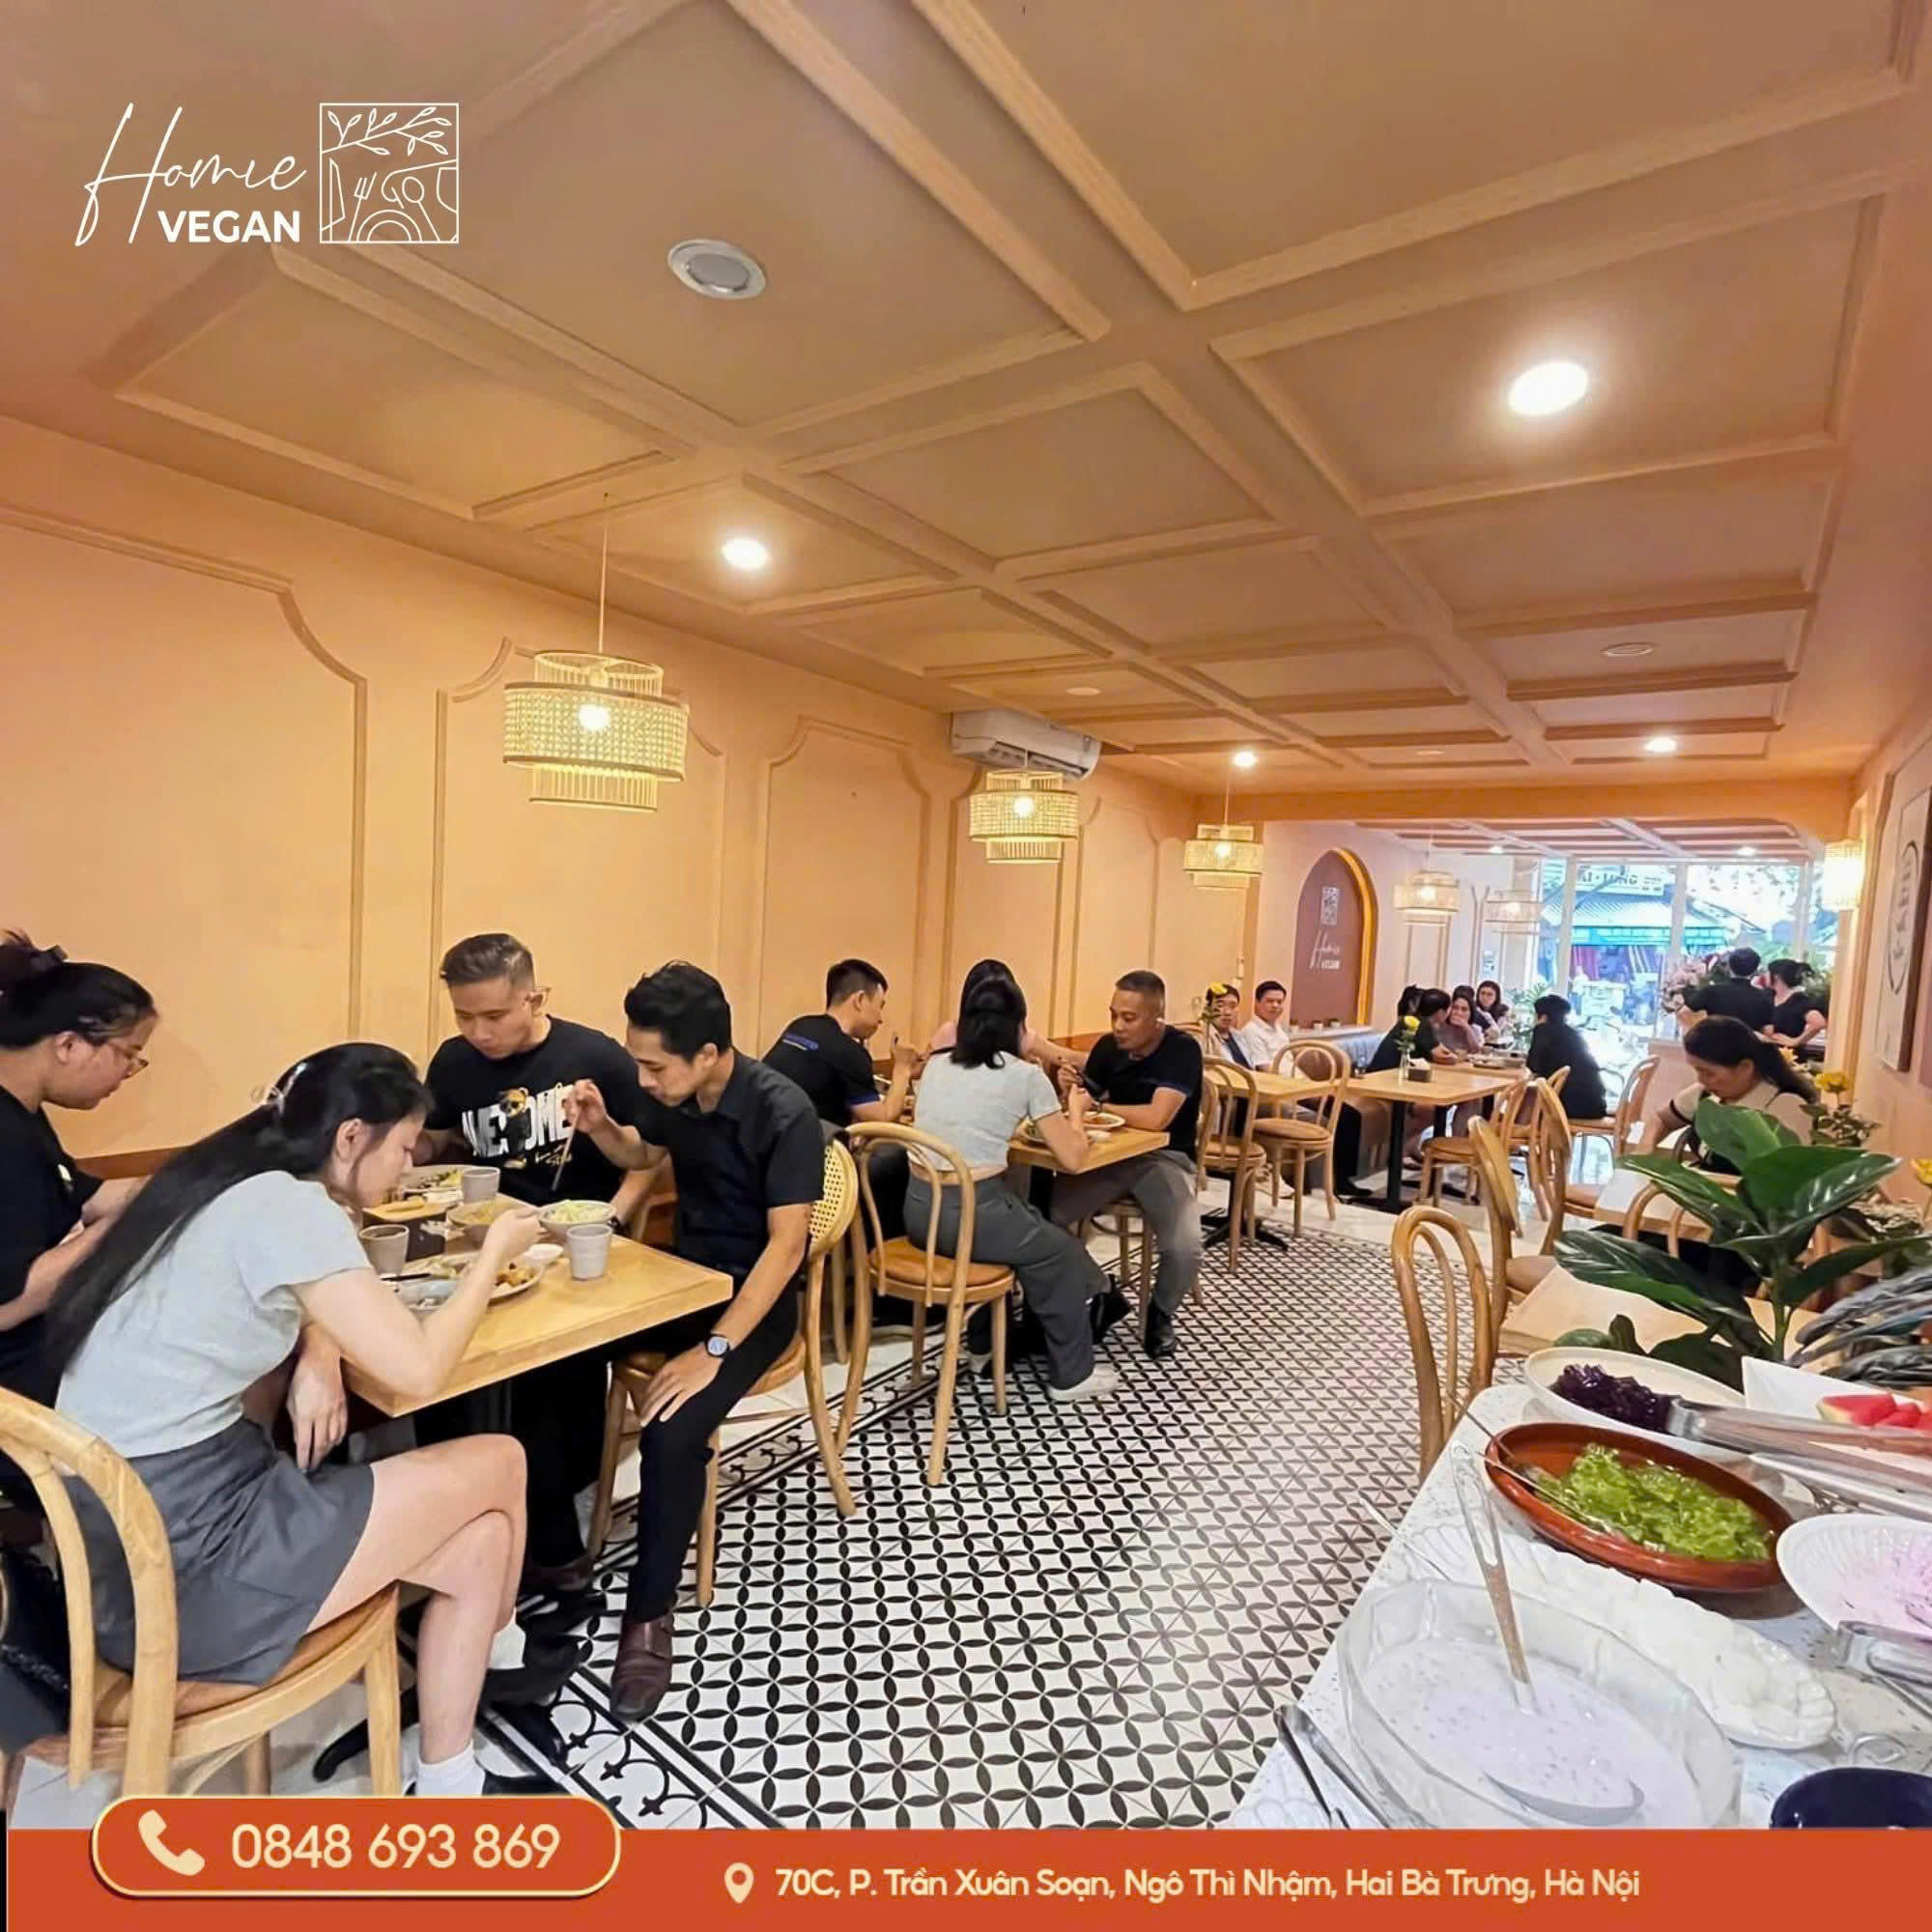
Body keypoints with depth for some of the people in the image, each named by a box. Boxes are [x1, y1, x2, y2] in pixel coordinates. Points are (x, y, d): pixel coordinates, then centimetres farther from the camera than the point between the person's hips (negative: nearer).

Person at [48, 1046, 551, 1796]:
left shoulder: (241, 1187, 7)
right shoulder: (288, 1207, -22)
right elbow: (417, 1368, -22)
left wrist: (318, 1359, -3)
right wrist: (494, 1252, -7)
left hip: (126, 1535, 9)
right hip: (182, 1555, -9)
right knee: (498, 1463, 1)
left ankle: (447, 1787, 29)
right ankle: (497, 1648, 30)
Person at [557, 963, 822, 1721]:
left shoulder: (784, 1114, -24)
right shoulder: (668, 1094, -4)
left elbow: (787, 1246, -26)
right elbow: (643, 1155, 19)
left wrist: (714, 1351, -32)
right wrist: (600, 1127, -3)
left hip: (755, 1296, -6)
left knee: (670, 1434, -28)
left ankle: (649, 1617, -4)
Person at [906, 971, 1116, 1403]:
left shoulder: (935, 1066, 10)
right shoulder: (1025, 1075, -5)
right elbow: (1072, 1159, 1)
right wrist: (1075, 1111, 18)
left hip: (919, 1210, 6)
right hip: (971, 1214, -6)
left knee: (1030, 1223, 32)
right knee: (1061, 1253, 22)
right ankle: (1072, 1375, 33)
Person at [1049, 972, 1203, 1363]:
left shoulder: (1182, 1050, -16)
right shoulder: (1109, 1046, 1)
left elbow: (1156, 1118, -28)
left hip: (1164, 1159, -4)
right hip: (1111, 1155, 4)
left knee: (1185, 1248, -28)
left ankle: (1160, 1313, 8)